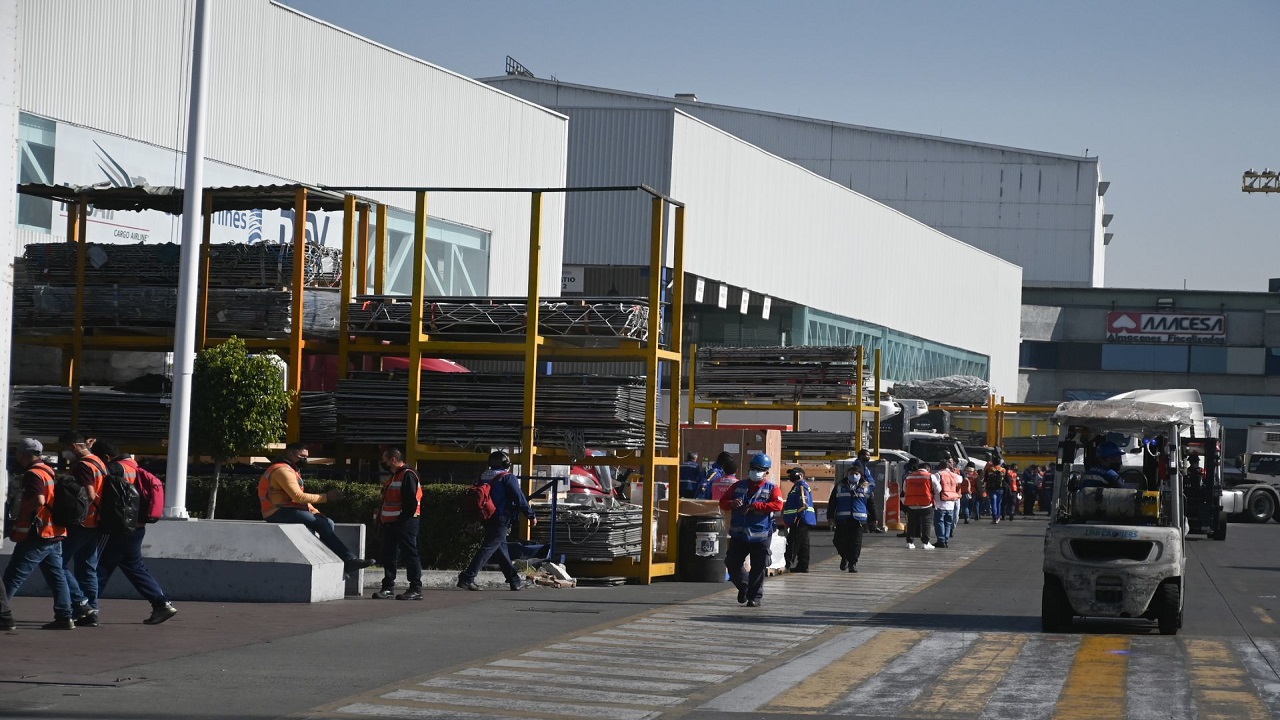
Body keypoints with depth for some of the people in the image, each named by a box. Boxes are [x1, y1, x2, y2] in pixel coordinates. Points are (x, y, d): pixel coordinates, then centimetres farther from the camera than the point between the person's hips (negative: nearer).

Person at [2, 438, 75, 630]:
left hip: (37, 535, -9)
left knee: (13, 576, -5)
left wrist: (18, 510, -12)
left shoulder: (33, 474, -13)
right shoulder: (49, 471, 16)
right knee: (57, 576, 8)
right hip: (55, 534, 9)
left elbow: (38, 500, -26)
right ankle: (64, 617, 4)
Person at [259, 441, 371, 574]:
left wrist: (316, 512, 8)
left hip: (288, 511, 11)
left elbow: (300, 498, 23)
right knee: (322, 524, -21)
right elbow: (298, 496, -23)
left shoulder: (292, 470, 22)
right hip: (279, 513, -11)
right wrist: (325, 497, -18)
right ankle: (348, 560, -23)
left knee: (328, 523, 0)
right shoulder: (283, 470, -13)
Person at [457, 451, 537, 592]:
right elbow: (520, 499, -11)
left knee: (501, 548, 15)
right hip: (502, 520, -8)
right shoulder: (508, 478, -9)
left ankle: (515, 580, 22)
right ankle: (467, 578, -17)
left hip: (487, 520, 8)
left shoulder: (483, 477, 11)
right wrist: (531, 516, -3)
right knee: (488, 548, -9)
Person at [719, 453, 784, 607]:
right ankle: (744, 587, 31)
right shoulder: (739, 486, 13)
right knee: (732, 564, 6)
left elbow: (777, 505, -18)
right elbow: (723, 502, 11)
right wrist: (732, 504, -14)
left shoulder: (772, 489, 1)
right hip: (738, 535, 4)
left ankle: (755, 597, 9)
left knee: (758, 568, -2)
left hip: (760, 536, -4)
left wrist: (753, 506, -22)